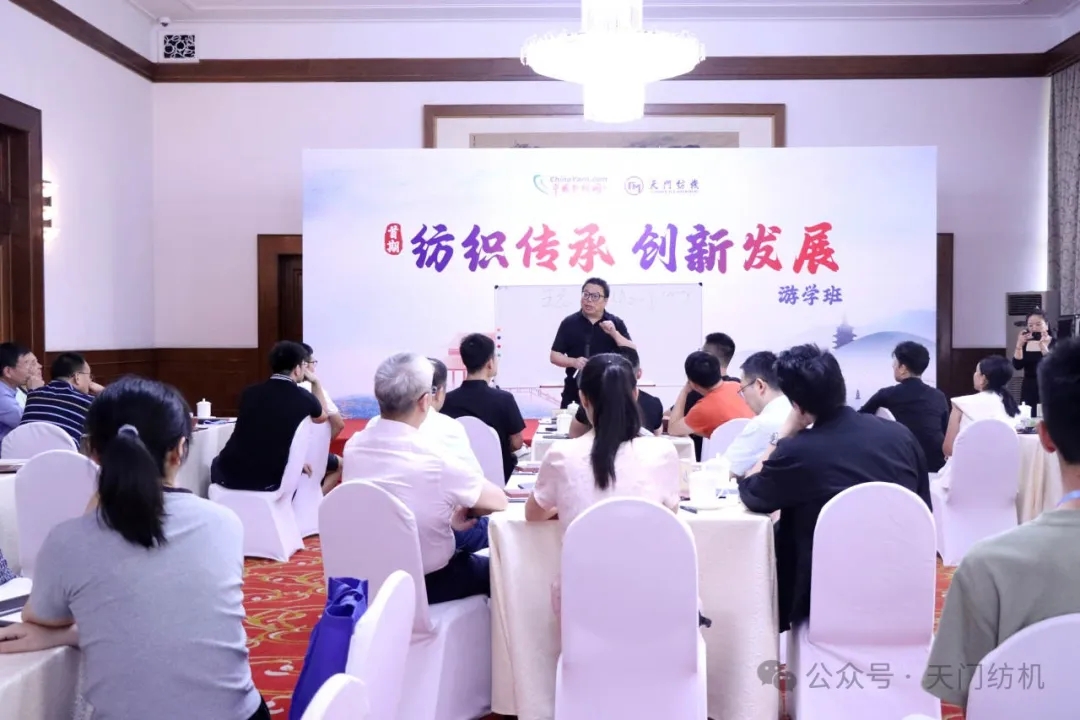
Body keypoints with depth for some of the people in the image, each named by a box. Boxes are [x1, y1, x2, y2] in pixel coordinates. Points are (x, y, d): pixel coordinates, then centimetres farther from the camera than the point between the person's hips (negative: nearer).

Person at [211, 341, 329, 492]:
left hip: (229, 474, 2)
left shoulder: (249, 392, 4)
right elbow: (322, 416, 20)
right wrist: (316, 382, 34)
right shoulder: (304, 397, -4)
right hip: (267, 480, -2)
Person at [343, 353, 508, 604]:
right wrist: (461, 509, 6)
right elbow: (499, 501, -13)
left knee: (474, 529, 25)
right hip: (424, 581, -6)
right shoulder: (434, 459, -30)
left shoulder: (353, 445, -11)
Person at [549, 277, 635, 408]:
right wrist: (573, 362, -14)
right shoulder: (569, 323, 4)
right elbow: (554, 356, 5)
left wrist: (614, 333, -16)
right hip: (575, 392, 0)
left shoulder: (616, 323, 5)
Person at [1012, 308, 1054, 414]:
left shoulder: (1054, 343, -3)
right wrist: (1019, 345, -16)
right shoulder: (1025, 343, 7)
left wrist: (1043, 346, -31)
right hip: (1028, 392, 3)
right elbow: (1017, 366, -5)